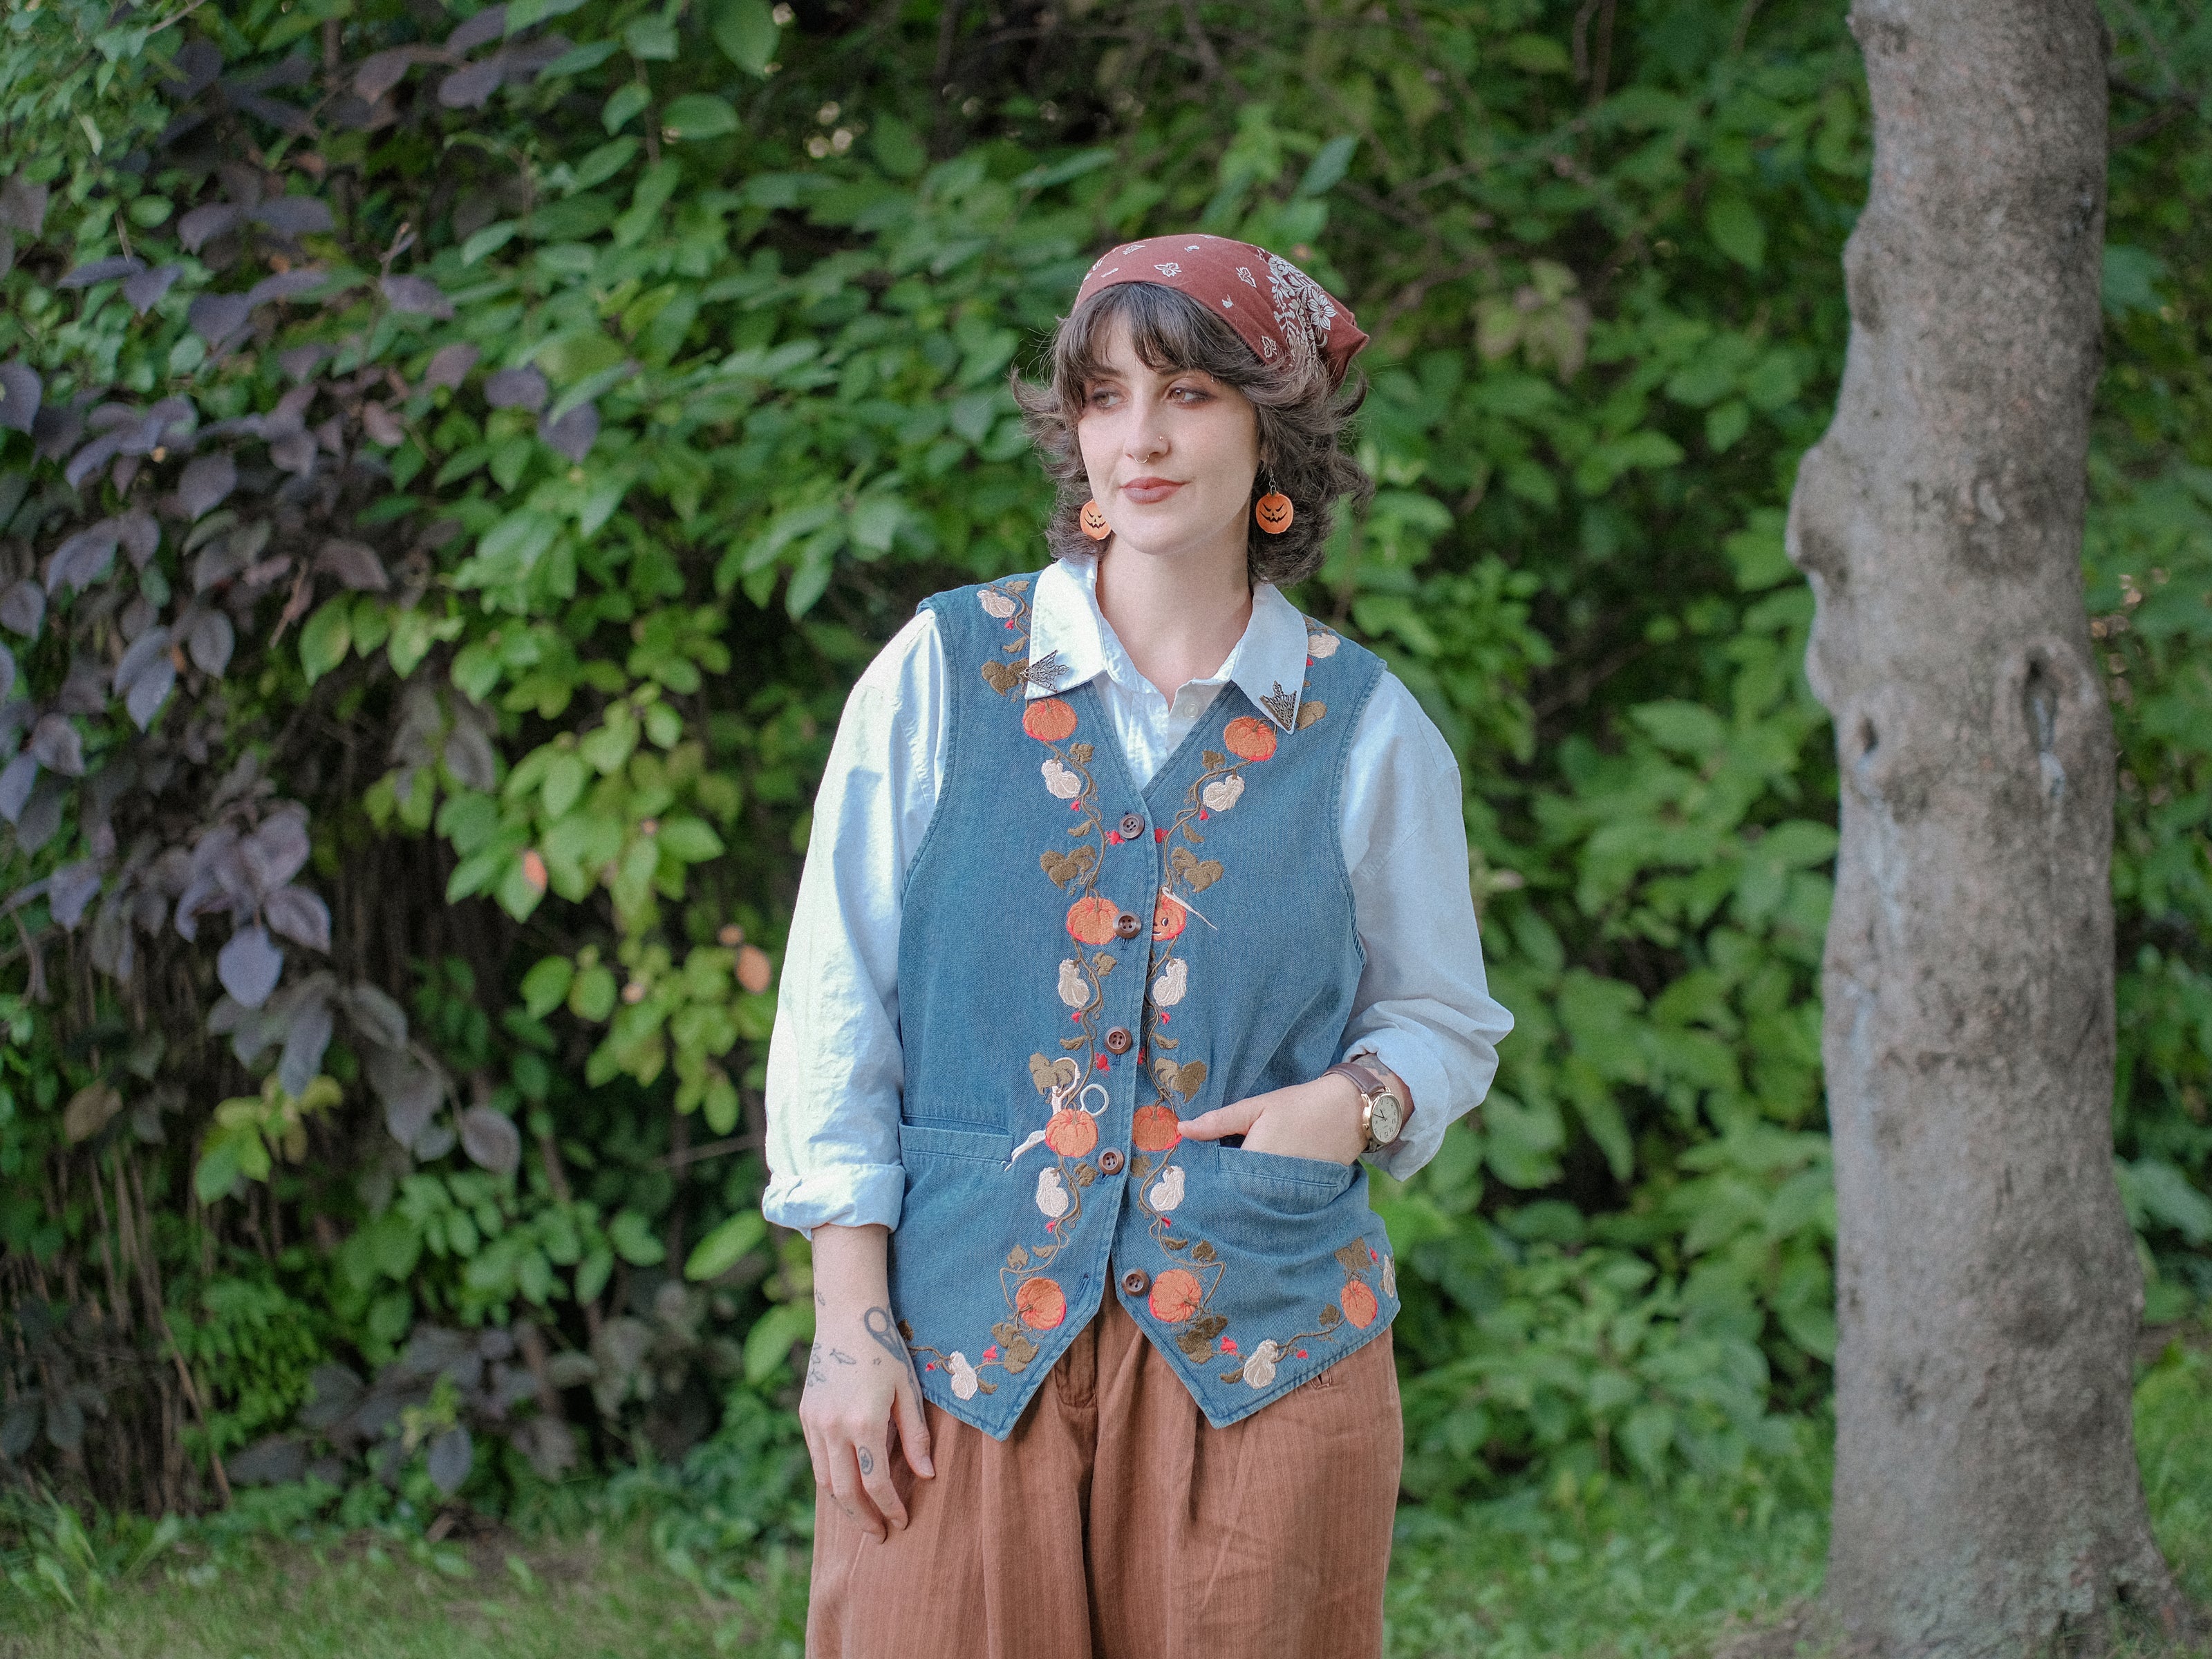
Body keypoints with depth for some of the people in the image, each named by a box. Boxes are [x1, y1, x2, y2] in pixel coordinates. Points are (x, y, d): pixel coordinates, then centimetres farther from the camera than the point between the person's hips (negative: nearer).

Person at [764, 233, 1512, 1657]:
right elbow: (836, 1004, 4)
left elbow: (1446, 1018, 16)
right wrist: (850, 1321, -2)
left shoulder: (1367, 728, 5)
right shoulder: (942, 672, 3)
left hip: (1263, 1349, 1)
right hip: (961, 1339, 0)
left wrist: (1362, 1099, -7)